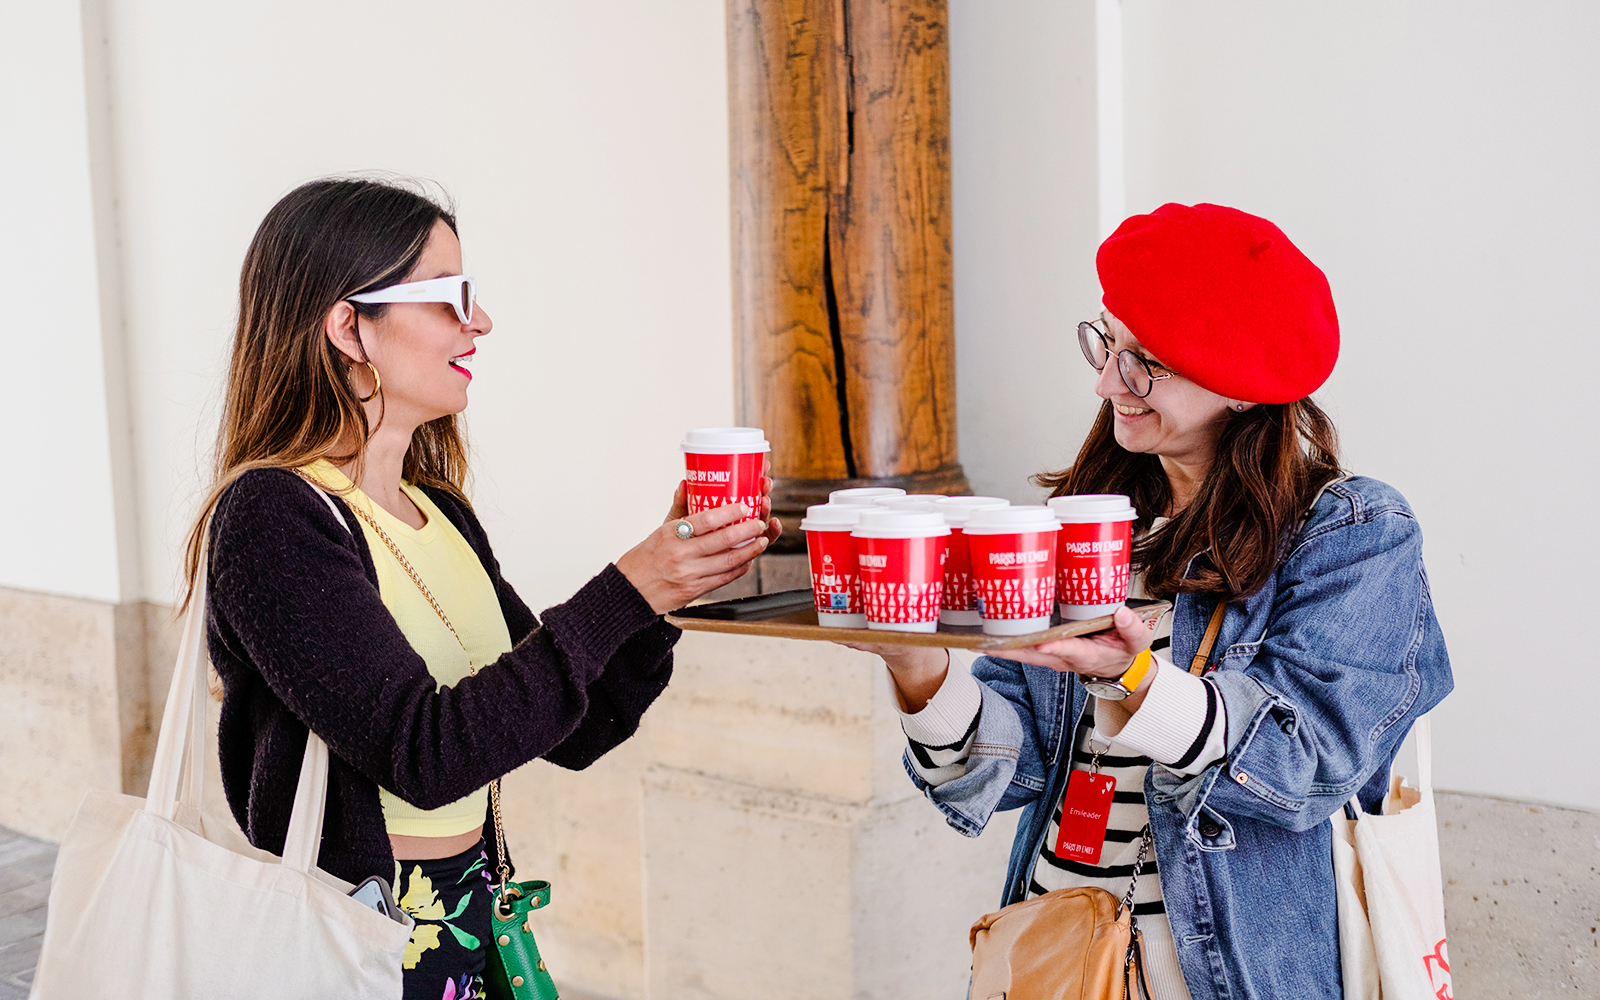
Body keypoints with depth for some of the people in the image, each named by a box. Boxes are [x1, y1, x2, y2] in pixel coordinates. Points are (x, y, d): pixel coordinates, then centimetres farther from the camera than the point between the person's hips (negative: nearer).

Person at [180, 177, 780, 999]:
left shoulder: (441, 514, 6)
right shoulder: (273, 515, -17)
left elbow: (569, 732, 7)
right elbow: (423, 756, -25)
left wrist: (672, 585, -6)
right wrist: (623, 594, -26)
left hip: (473, 925, 7)